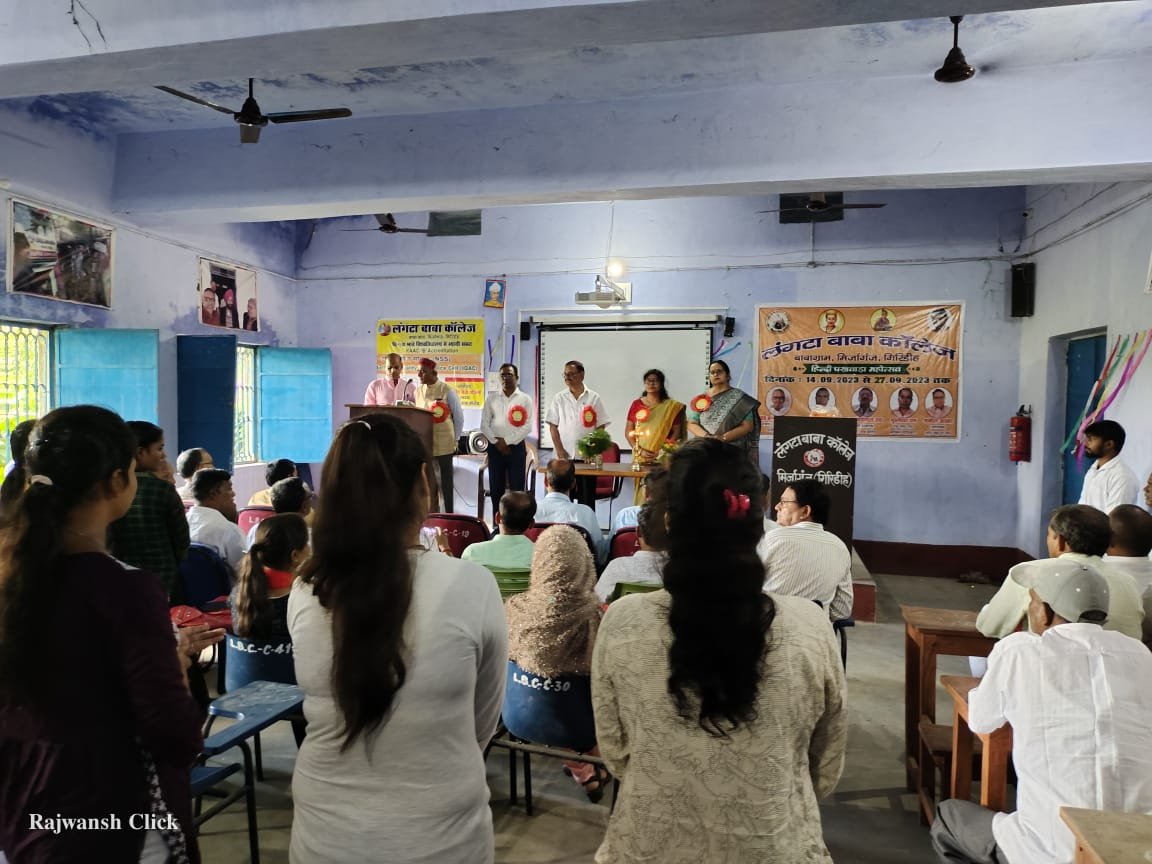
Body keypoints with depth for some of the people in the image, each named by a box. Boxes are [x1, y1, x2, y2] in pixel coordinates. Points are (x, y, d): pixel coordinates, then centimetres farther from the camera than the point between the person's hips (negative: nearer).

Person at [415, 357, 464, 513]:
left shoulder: (447, 391, -7)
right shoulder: (418, 391, 8)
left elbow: (459, 417, -2)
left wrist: (455, 441, 0)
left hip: (444, 443, -4)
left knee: (446, 479, 4)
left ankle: (449, 514, 11)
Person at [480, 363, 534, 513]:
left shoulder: (525, 399, 1)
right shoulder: (491, 398, 7)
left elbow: (527, 426, -7)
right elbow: (484, 424, 4)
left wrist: (507, 441, -11)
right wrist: (497, 442, -8)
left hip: (516, 447, -2)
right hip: (495, 447, 2)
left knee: (517, 488, -1)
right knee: (496, 488, 5)